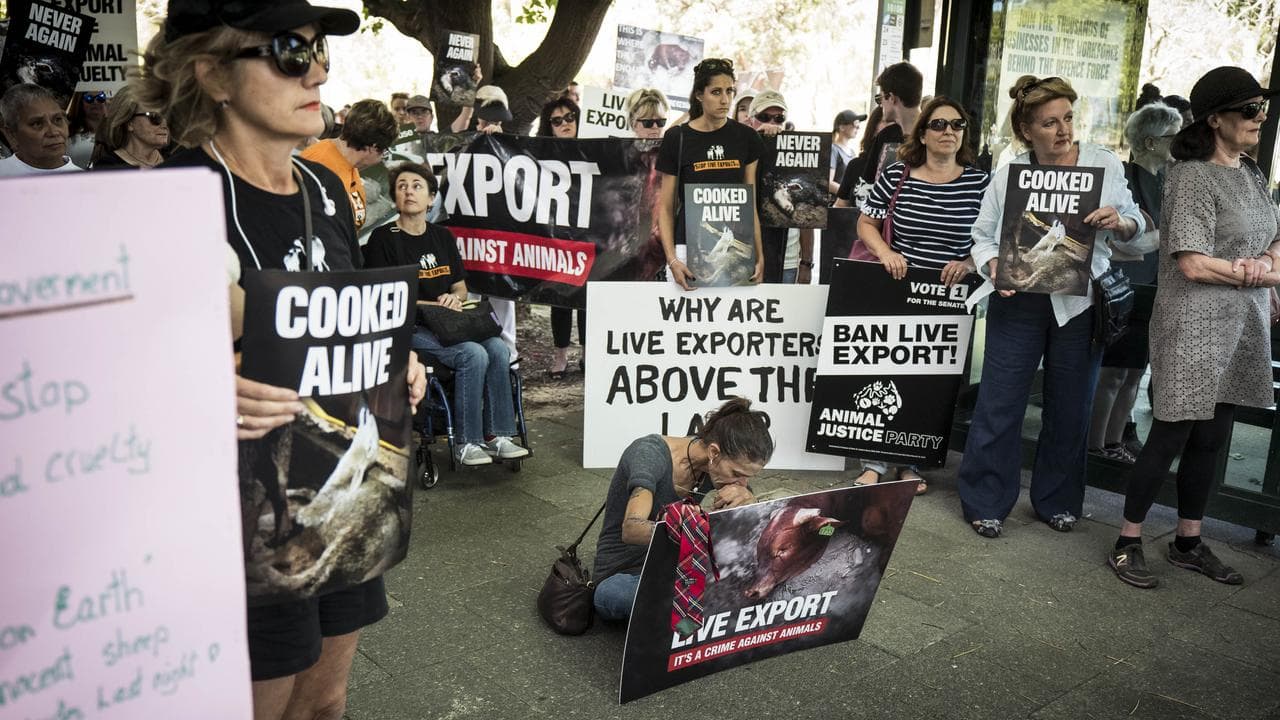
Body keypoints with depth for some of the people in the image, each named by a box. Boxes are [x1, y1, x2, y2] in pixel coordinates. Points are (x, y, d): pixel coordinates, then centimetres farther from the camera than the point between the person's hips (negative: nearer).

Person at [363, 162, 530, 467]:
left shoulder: (443, 237, 17)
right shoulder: (383, 239, -1)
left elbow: (461, 288, 22)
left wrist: (453, 298, -3)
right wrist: (433, 305, -11)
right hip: (408, 328, -6)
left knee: (498, 348, -22)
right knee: (473, 355, -29)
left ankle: (498, 436, -19)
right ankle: (467, 443, -21)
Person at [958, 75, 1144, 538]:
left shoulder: (1105, 165, 1)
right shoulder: (1008, 175, -1)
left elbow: (1135, 223, 7)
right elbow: (984, 236, 4)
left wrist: (1119, 223, -16)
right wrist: (994, 267, -16)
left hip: (1082, 303, 2)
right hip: (1019, 303, -1)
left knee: (1070, 407, 12)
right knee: (1000, 403, 0)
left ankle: (1057, 501, 30)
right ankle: (985, 503, 15)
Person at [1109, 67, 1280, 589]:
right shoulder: (1193, 175, -12)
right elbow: (1194, 264, -18)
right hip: (1194, 327, -8)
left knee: (1210, 440, 13)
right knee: (1171, 437, -3)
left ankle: (1189, 542, 26)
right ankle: (1127, 544, 9)